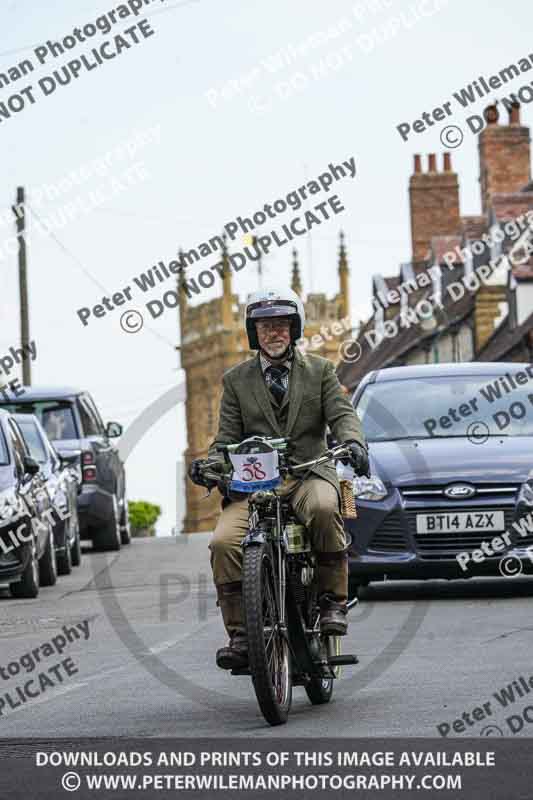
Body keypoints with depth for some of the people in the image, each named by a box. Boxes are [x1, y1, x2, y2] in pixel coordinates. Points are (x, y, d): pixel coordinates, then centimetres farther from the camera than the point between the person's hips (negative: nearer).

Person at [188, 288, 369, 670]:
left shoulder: (320, 370, 15)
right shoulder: (236, 379, 17)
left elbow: (342, 413, 3)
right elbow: (228, 437, 12)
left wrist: (352, 442, -21)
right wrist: (210, 464, -10)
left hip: (309, 472, -1)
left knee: (323, 509, -38)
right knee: (224, 542, -26)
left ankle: (334, 600, -23)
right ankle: (240, 634, -18)